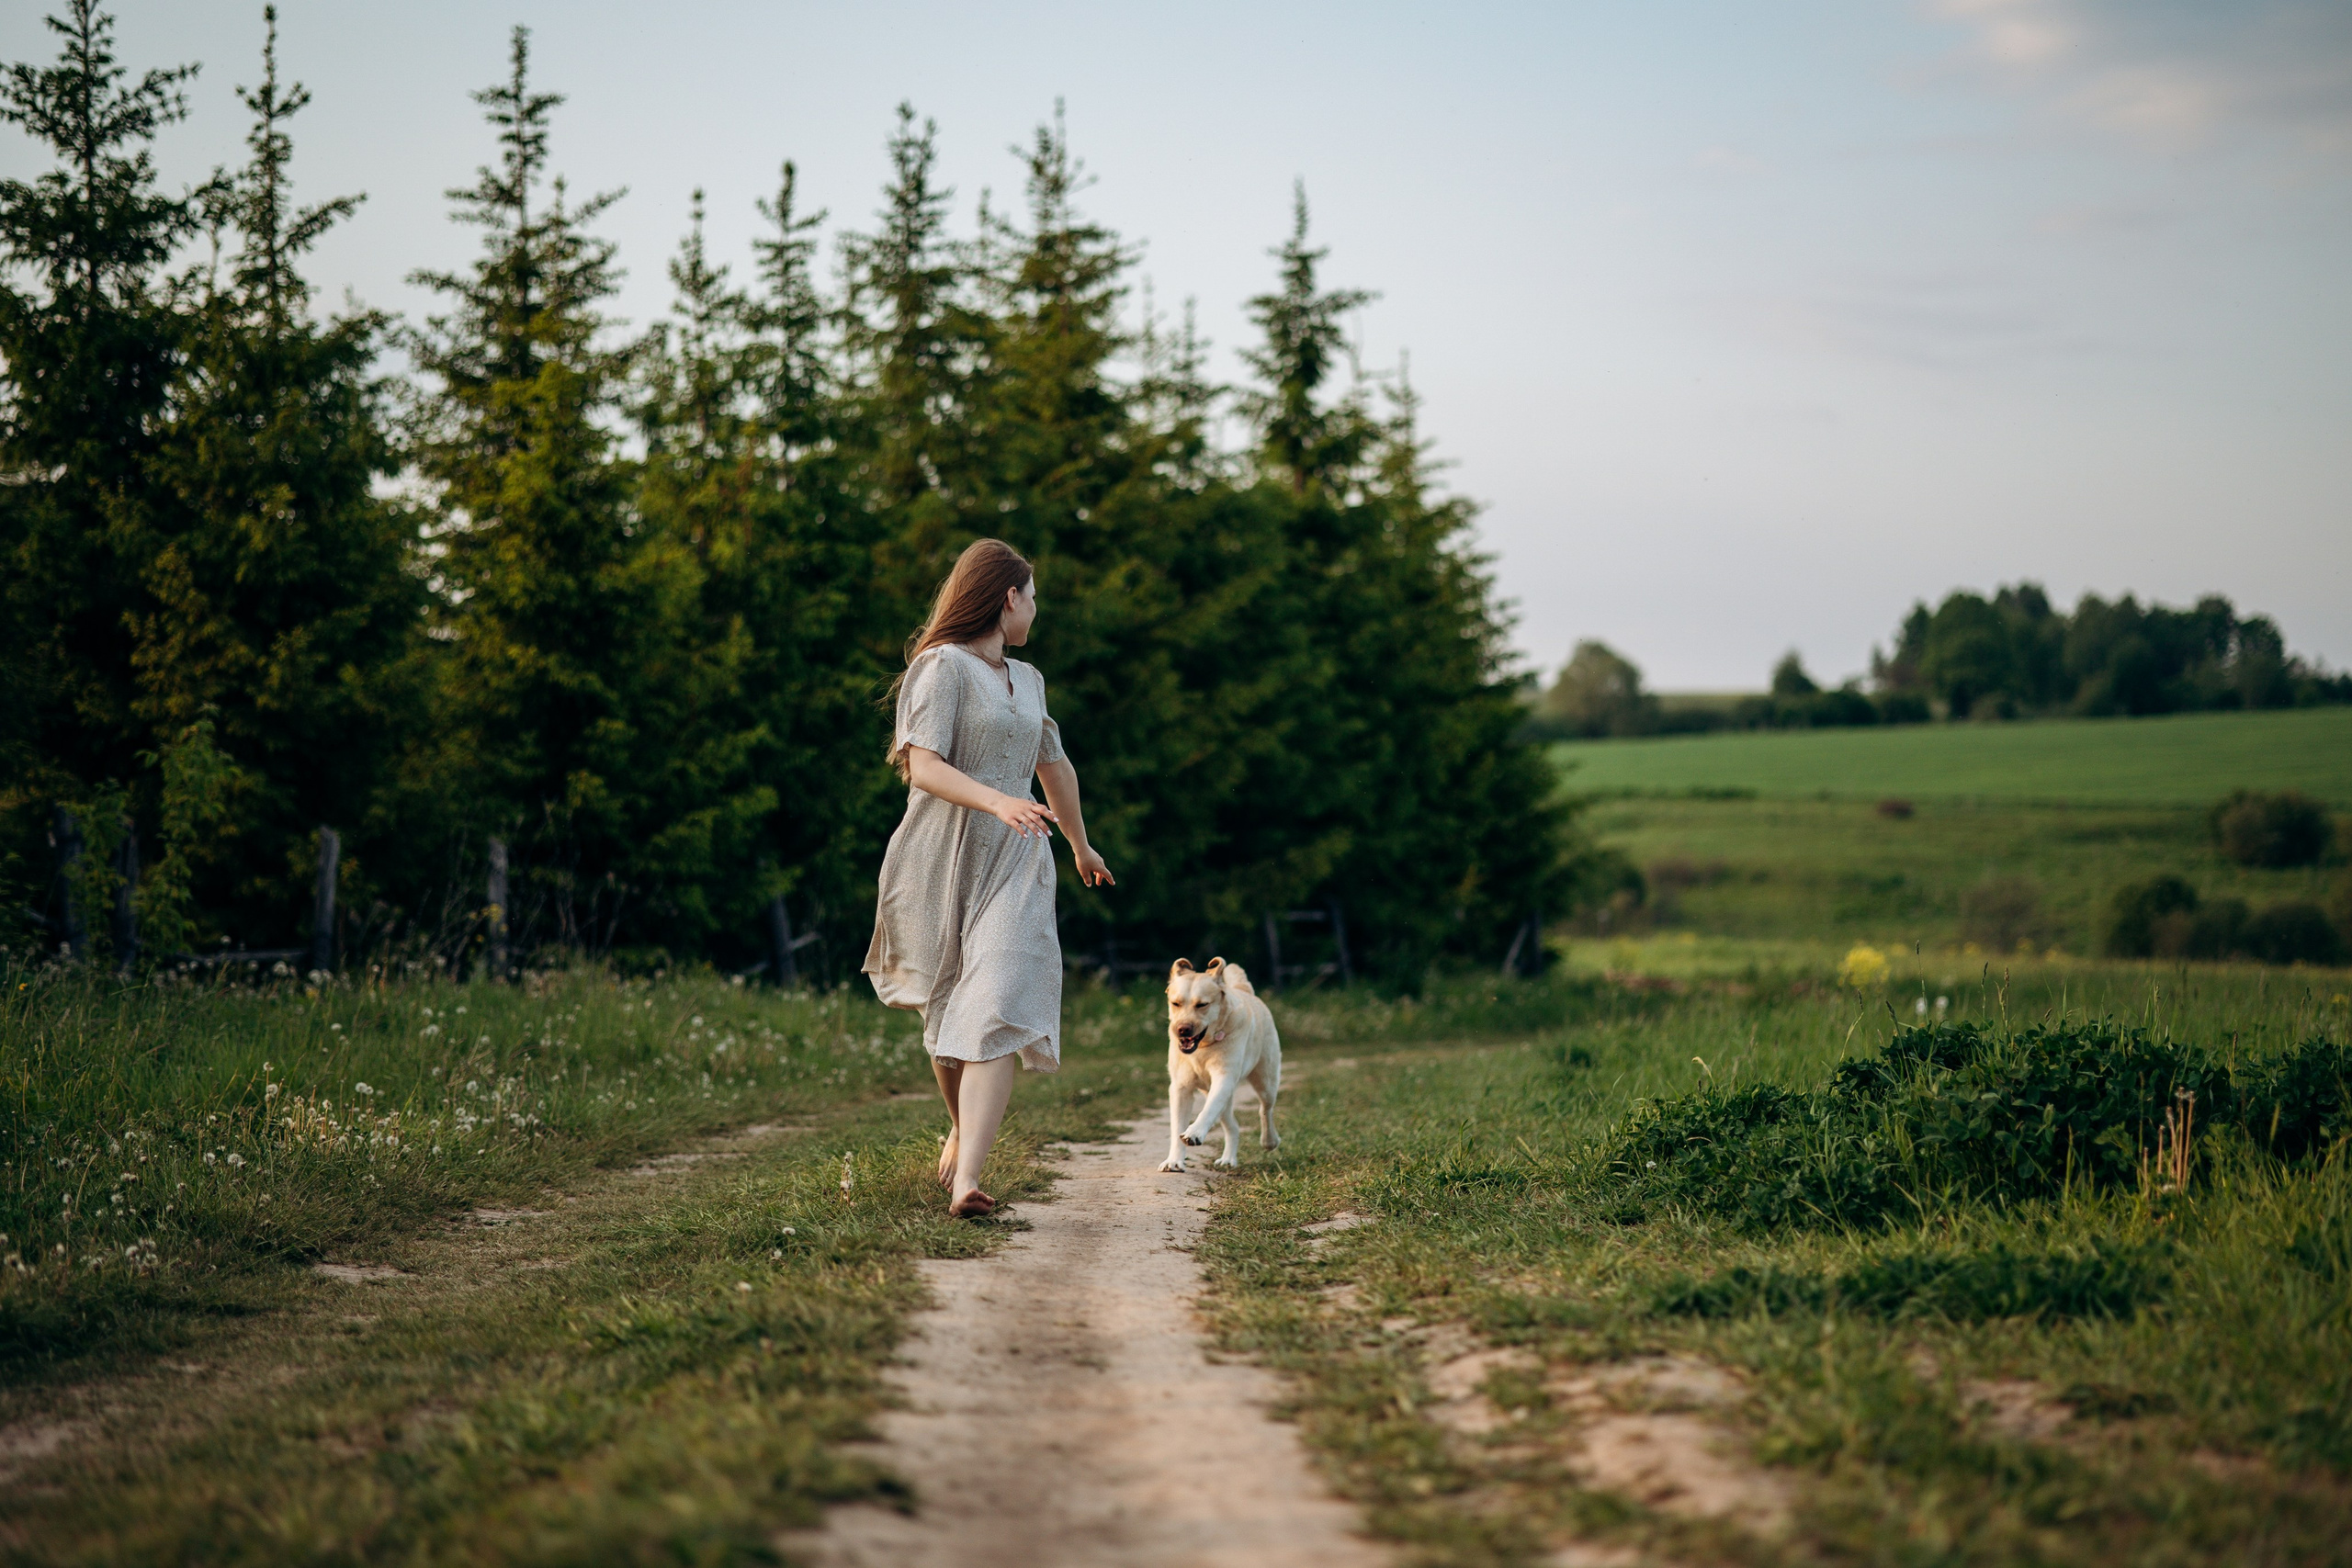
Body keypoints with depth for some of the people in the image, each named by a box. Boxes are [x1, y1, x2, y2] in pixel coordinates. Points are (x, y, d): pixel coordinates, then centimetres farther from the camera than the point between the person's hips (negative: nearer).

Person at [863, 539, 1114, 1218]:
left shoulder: (1027, 679, 21)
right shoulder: (943, 666, -4)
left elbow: (1054, 766, 35)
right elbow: (922, 766, -15)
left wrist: (1081, 846, 46)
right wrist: (999, 802, -29)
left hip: (1014, 862, 5)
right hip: (943, 857, -5)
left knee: (999, 1011, -14)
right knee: (947, 1010, 7)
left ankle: (965, 1180, -24)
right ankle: (962, 1131, 35)